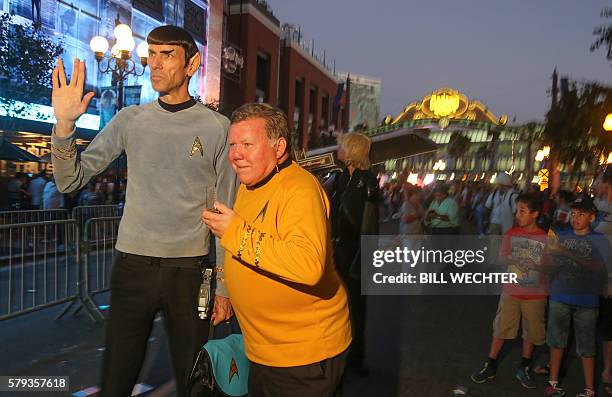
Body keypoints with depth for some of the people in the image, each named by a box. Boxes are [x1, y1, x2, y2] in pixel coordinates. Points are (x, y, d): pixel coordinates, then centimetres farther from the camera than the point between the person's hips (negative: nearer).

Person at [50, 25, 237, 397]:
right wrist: (64, 123, -15)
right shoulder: (131, 120, 3)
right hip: (132, 265, 2)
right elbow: (71, 180, 1)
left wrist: (224, 286, -1)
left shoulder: (217, 127, -3)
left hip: (189, 269, -1)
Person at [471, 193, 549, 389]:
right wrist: (519, 259, -23)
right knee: (501, 329, 9)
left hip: (535, 295, -1)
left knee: (531, 332, 12)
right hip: (511, 292, 1)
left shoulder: (546, 238, -10)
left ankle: (524, 368, 32)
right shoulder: (511, 233, -3)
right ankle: (490, 365, 22)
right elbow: (502, 258, -6)